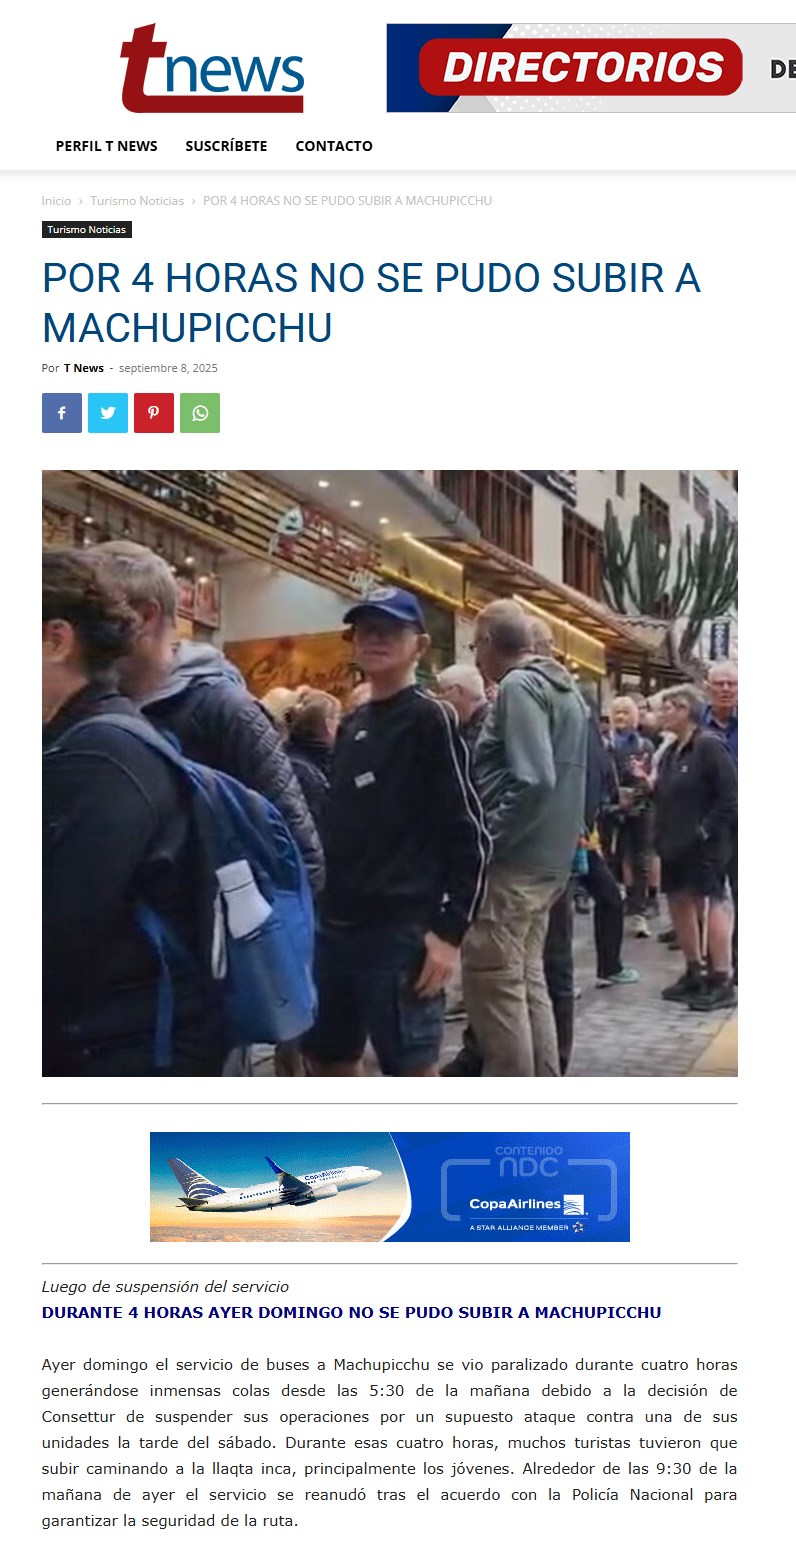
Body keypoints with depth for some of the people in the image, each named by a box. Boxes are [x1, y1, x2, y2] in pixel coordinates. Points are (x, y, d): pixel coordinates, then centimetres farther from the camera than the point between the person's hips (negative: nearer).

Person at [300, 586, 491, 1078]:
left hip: (402, 931, -8)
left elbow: (470, 836, -12)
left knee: (413, 1069, -1)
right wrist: (322, 907, 14)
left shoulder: (430, 719, -7)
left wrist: (450, 931, -16)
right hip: (338, 926, 8)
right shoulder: (352, 726, 15)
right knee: (328, 1059, 16)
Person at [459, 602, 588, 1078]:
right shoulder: (565, 689, 15)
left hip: (514, 861, -10)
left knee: (493, 983, -3)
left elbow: (533, 781, -24)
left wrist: (485, 839, -16)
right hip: (549, 858, 10)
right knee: (526, 978, 15)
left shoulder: (519, 686, -14)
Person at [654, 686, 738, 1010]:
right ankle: (694, 974, 22)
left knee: (712, 904, -6)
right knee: (679, 904, 11)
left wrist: (706, 830, -18)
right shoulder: (670, 752, 15)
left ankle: (722, 981, -3)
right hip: (675, 844, 9)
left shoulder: (709, 746, -12)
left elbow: (730, 796, -16)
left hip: (704, 845, -9)